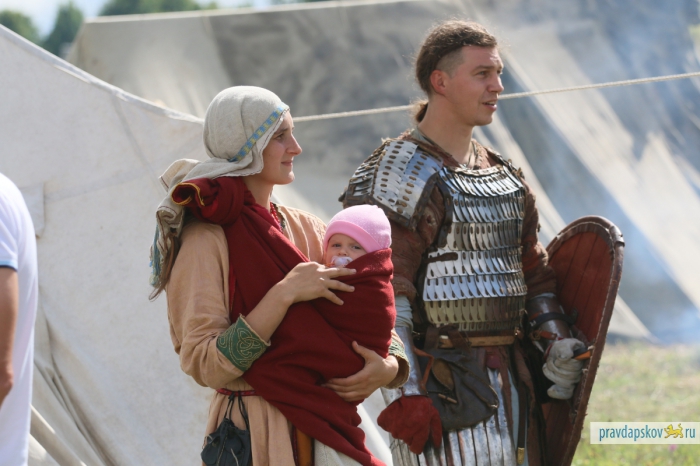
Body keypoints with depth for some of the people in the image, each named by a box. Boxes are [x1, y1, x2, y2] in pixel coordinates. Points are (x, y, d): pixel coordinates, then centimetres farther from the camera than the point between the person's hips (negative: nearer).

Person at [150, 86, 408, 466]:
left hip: (321, 430, 6)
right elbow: (203, 365, -19)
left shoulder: (304, 228, 8)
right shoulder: (207, 239, -12)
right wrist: (284, 295, -23)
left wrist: (389, 365, -12)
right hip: (256, 433, -6)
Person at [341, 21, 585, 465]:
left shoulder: (505, 174, 16)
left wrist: (558, 341, 8)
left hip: (511, 376, 8)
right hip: (445, 388, -8)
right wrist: (403, 396, -21)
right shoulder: (399, 175, -10)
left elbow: (533, 271, 23)